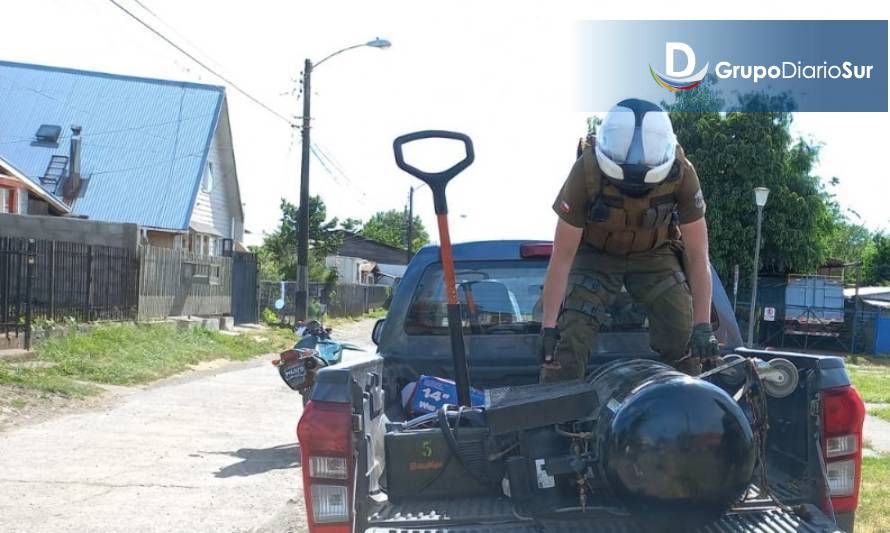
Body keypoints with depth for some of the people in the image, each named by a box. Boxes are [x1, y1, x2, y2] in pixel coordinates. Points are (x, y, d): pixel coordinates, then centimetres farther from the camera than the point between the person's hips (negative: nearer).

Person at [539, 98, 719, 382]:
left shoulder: (681, 174, -28)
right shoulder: (586, 171, -31)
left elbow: (698, 255, -20)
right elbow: (562, 257, -24)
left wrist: (703, 326, -24)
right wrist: (548, 326, -24)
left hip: (655, 253, 1)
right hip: (596, 253, -1)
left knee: (685, 338, -9)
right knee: (569, 337, -16)